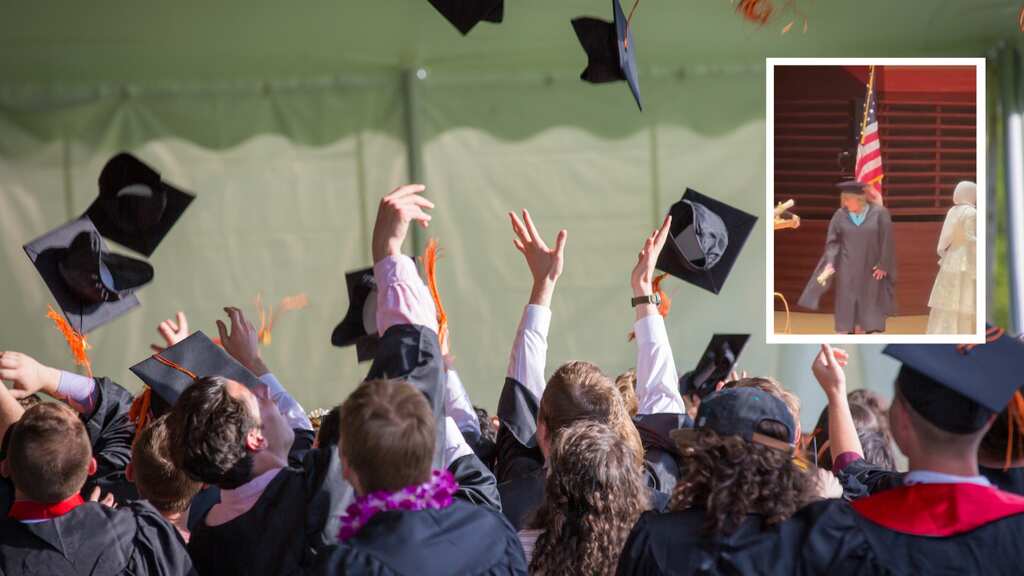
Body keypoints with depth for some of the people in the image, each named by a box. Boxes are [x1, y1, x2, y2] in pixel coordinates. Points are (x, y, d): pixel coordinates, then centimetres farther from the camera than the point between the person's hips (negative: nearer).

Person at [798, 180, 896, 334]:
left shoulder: (879, 213, -9)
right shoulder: (840, 215, -4)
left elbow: (886, 241, -6)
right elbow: (832, 241, -1)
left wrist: (882, 265, -7)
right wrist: (830, 263, -14)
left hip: (871, 270, -1)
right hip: (847, 270, 1)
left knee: (871, 309, 4)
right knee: (846, 307, 2)